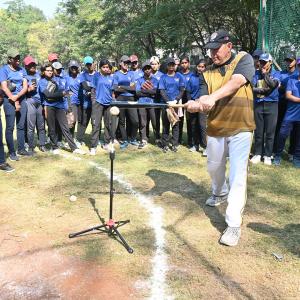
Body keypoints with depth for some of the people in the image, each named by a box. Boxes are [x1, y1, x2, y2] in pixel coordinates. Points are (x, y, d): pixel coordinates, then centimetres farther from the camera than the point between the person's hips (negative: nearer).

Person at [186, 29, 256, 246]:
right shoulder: (208, 73, 8)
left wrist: (213, 97, -37)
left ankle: (234, 224, -5)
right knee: (214, 168, 21)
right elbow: (205, 100, -3)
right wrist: (195, 104, -27)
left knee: (238, 176, -10)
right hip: (215, 129, 5)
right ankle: (220, 193, 52)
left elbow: (236, 82, -23)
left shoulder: (244, 59, -2)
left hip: (240, 128, -5)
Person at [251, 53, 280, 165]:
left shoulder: (275, 74, 5)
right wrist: (262, 90, -15)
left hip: (271, 105, -1)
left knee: (270, 132, 1)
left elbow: (273, 84, -14)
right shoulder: (256, 74, 8)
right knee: (258, 131, 6)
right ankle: (257, 154, 15)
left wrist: (265, 73, -7)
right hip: (258, 105, 1)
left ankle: (267, 155, 9)